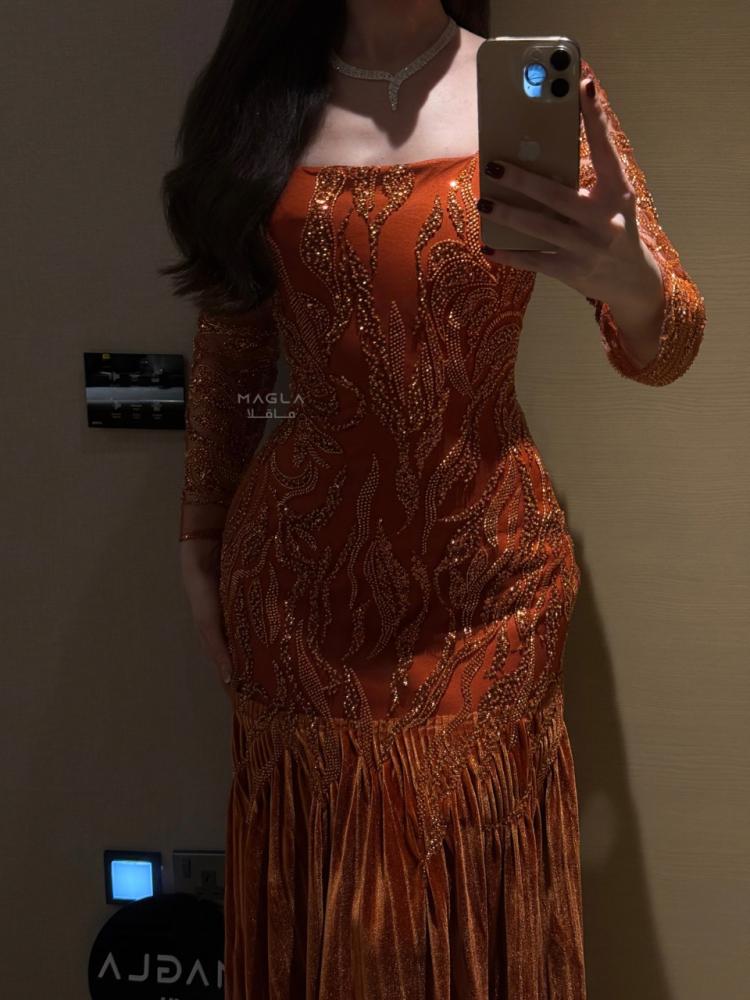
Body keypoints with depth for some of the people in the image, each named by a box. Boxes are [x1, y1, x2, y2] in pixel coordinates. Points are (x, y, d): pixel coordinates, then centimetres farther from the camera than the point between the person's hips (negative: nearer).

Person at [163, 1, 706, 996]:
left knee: (478, 892, 10)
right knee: (329, 894, 12)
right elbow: (227, 341, 8)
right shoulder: (262, 96, 3)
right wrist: (199, 539, 10)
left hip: (488, 561, -1)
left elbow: (662, 351, -6)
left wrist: (630, 280, -29)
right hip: (300, 572, 1)